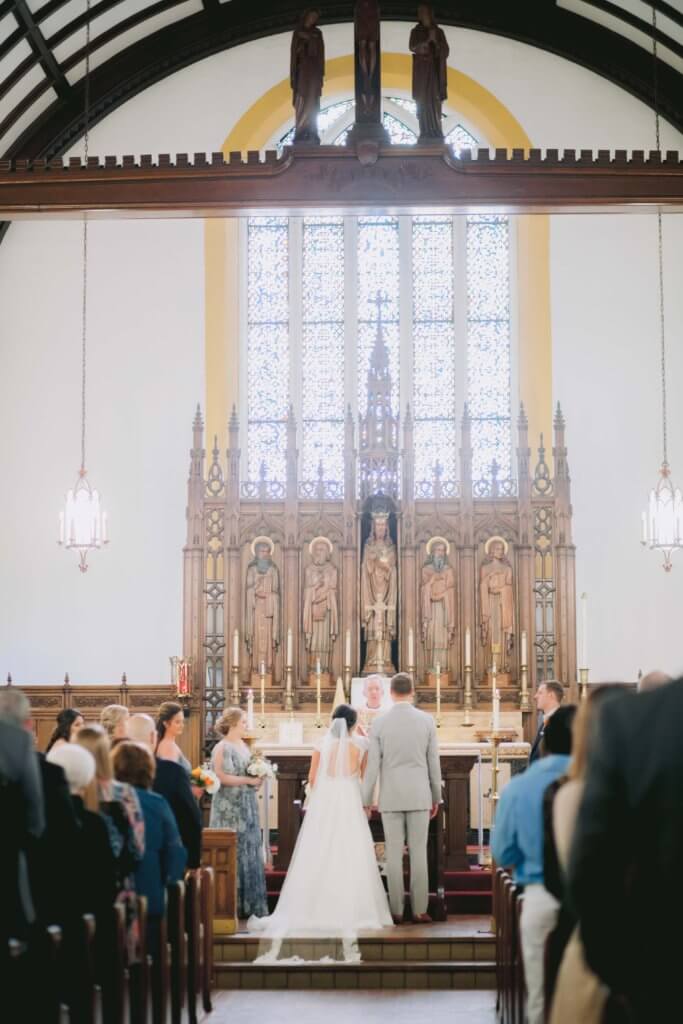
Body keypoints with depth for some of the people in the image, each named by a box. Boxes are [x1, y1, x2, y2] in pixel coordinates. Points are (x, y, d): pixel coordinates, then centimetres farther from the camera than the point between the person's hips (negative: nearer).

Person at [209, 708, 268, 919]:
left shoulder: (243, 745, 13)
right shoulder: (222, 748, -11)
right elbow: (222, 777, -21)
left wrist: (257, 779, 2)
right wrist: (248, 780, -16)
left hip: (247, 806, 8)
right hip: (230, 808, -8)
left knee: (249, 852, 8)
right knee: (232, 854, -4)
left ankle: (250, 904, 14)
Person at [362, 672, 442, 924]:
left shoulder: (379, 722, -5)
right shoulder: (427, 720, -2)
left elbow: (372, 765, -4)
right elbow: (434, 762, 1)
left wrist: (365, 801, 3)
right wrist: (436, 797, 11)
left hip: (391, 797, 0)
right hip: (419, 796, 1)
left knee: (393, 854, 4)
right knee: (418, 853, 5)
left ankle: (396, 911, 6)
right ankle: (419, 910, 6)